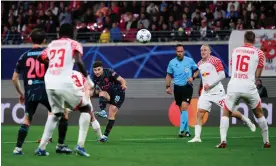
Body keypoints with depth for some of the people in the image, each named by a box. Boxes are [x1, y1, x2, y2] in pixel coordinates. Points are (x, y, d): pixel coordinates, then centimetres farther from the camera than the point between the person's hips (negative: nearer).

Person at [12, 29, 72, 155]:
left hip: (30, 93, 3)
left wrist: (21, 94, 24)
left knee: (27, 120, 16)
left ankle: (18, 148, 5)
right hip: (45, 91, -3)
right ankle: (60, 145, 11)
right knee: (63, 114, 13)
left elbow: (14, 78, 12)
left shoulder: (24, 56, 9)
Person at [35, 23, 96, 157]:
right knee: (86, 109, 13)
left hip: (49, 84, 5)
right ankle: (80, 146, -2)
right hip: (64, 83, -5)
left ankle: (41, 148, 18)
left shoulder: (51, 44, 18)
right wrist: (87, 78, -4)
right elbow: (78, 61, -12)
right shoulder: (74, 44, 5)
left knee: (56, 113, 27)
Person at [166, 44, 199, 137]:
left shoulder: (189, 61, -2)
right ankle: (187, 130, 16)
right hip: (177, 88, 3)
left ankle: (182, 130, -19)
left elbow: (197, 70, 10)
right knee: (182, 109, 6)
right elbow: (169, 75, 14)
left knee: (184, 107, -17)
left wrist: (193, 77, -8)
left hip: (187, 87, -3)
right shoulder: (172, 62, 4)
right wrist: (168, 86, 4)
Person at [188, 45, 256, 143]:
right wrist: (204, 85, 16)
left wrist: (210, 85, -16)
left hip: (217, 91, -6)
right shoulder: (199, 64, 14)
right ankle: (197, 137, -10)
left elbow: (222, 75, -13)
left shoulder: (215, 60, -8)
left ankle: (247, 121, 24)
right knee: (199, 113, -9)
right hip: (205, 92, 6)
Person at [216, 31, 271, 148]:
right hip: (249, 87, -1)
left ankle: (223, 140, -6)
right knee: (259, 113, 19)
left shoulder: (235, 51, 13)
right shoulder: (259, 53, 5)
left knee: (226, 113, 13)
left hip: (233, 85, 1)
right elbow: (257, 75, 5)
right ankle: (266, 142, 19)